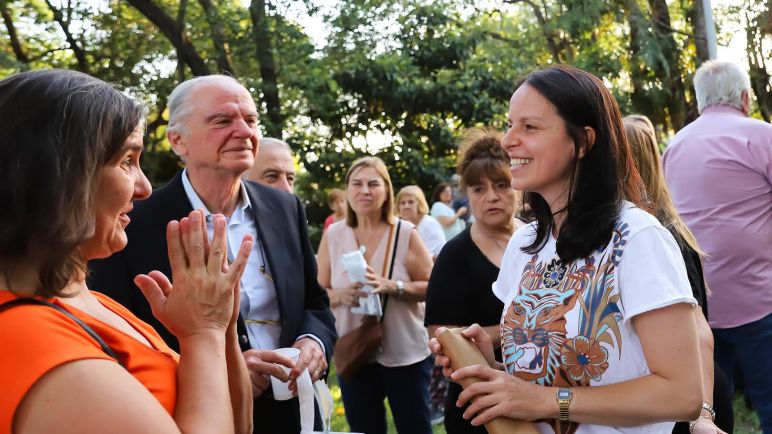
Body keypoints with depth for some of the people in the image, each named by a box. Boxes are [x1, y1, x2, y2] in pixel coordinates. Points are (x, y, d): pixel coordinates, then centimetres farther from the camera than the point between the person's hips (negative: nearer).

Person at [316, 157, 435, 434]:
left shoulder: (406, 233, -7)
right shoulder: (333, 235, -1)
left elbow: (430, 287, -6)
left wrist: (392, 287, -22)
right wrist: (341, 295, -20)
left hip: (405, 353, -2)